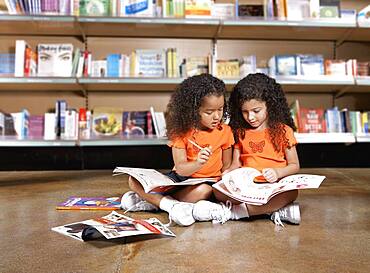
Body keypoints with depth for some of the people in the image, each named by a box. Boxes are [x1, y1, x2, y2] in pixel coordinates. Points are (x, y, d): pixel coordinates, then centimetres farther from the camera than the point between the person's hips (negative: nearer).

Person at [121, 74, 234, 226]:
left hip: (207, 181, -1)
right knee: (134, 181, -14)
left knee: (204, 190, -39)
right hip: (181, 177, 1)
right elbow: (180, 168, -12)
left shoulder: (225, 131, -4)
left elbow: (227, 165, 6)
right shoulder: (181, 131, -7)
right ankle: (171, 204, -27)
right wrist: (197, 164, -34)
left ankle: (153, 200, -24)